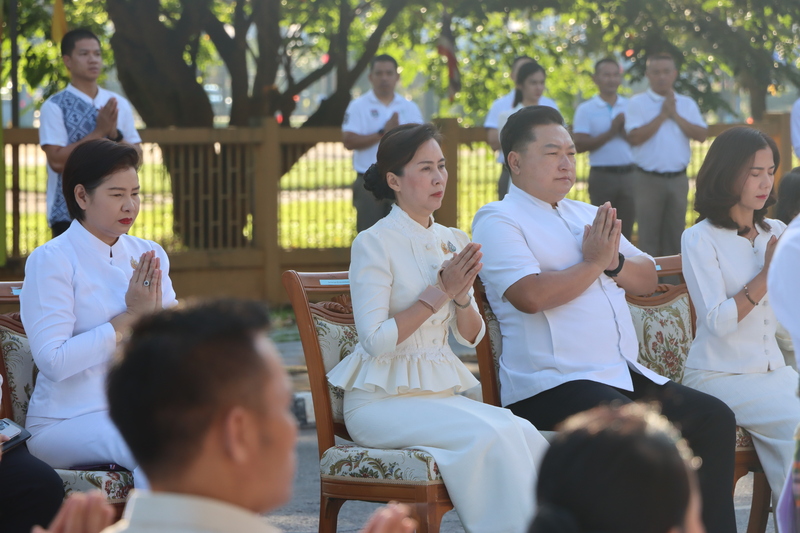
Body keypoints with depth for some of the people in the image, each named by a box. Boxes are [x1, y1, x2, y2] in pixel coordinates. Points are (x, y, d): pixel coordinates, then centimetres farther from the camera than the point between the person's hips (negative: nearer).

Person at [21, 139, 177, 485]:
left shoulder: (149, 255, 12)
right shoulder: (51, 260, -5)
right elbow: (53, 360, -16)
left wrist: (154, 312, -13)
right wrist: (129, 318, -14)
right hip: (65, 423, -5)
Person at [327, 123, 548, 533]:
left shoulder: (452, 242, 13)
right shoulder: (374, 244, -7)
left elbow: (471, 338, 15)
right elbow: (375, 340, -15)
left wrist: (462, 297, -6)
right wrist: (440, 292, -14)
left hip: (440, 391, 6)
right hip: (382, 401, -6)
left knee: (523, 433, -24)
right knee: (492, 435, -30)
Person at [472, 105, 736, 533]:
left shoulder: (587, 215, 24)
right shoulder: (498, 221, -1)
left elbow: (647, 280, 19)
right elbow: (530, 295, -18)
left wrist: (614, 261, -2)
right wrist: (593, 262, -5)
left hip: (626, 376, 8)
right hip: (550, 385, -8)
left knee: (713, 419, -8)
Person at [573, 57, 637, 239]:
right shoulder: (586, 109, 2)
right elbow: (580, 145, -8)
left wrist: (623, 131, -14)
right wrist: (611, 132, -11)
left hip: (628, 174, 3)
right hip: (602, 175, -3)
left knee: (626, 228, 3)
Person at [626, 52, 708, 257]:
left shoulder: (687, 104, 10)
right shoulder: (638, 103, -1)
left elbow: (701, 135, -1)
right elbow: (634, 137, -14)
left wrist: (675, 115, -7)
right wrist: (663, 115, -9)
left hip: (678, 178, 3)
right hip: (648, 179, -3)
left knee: (675, 236, 8)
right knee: (649, 236, 0)